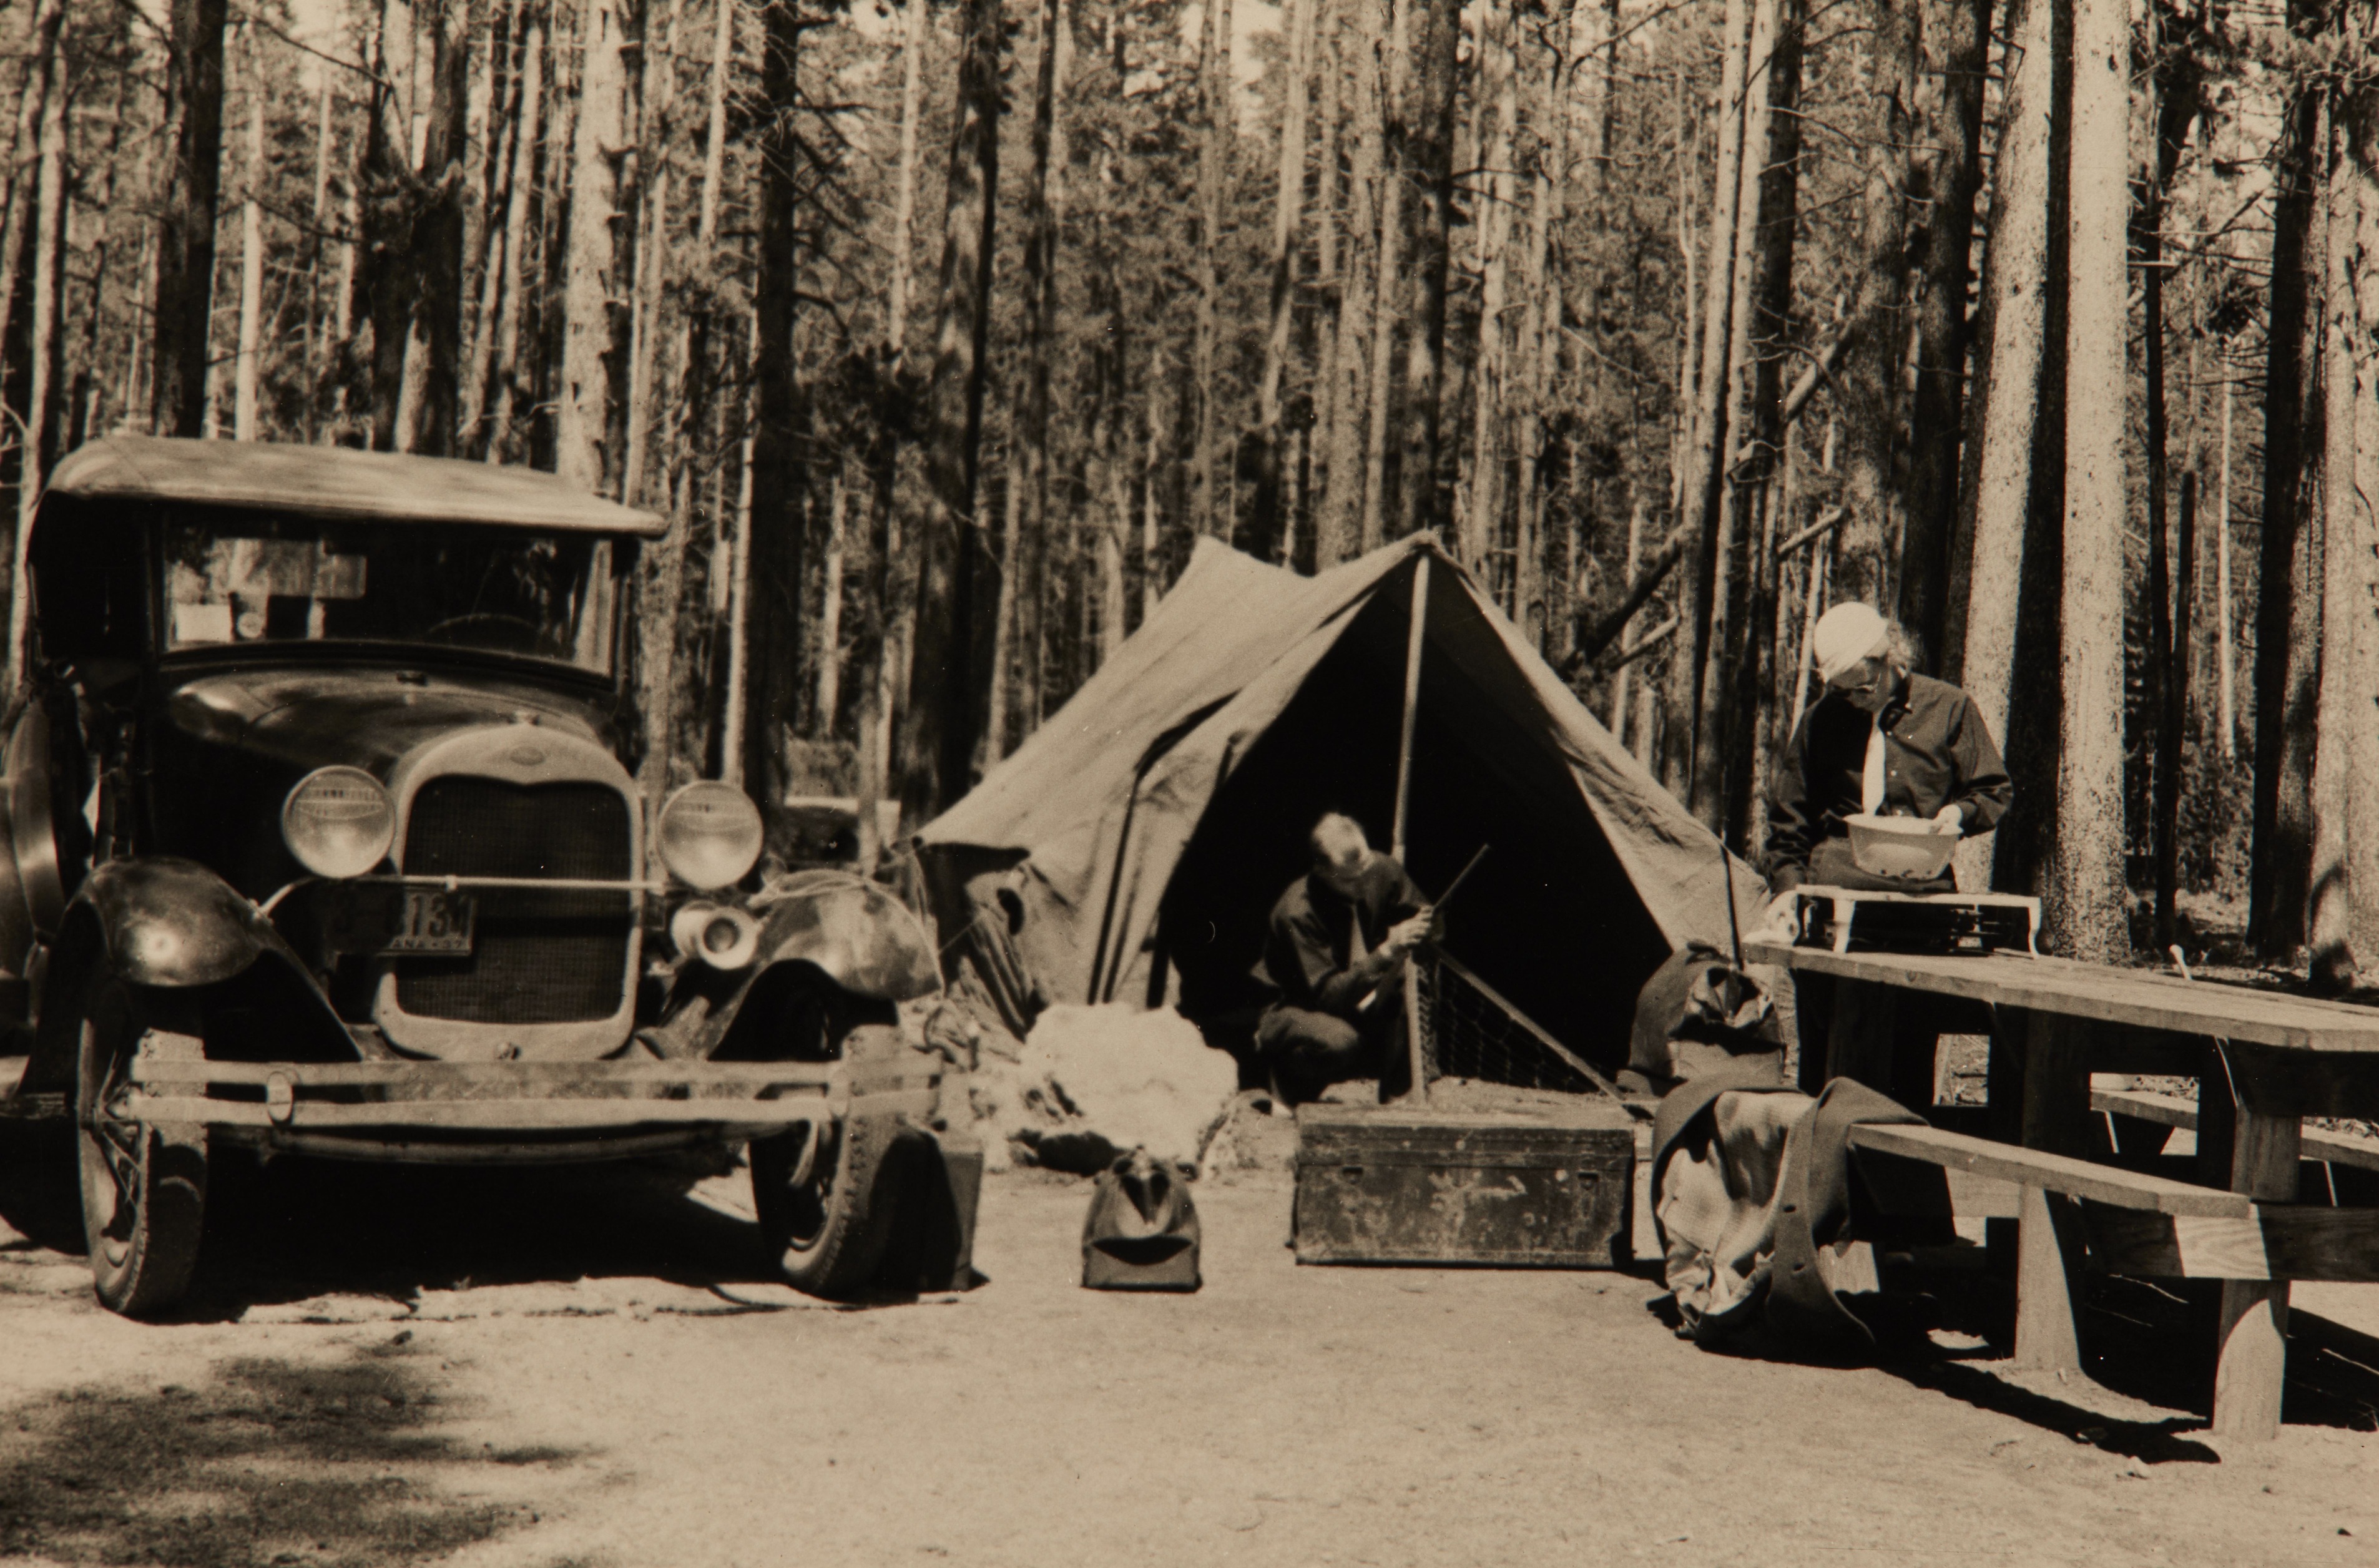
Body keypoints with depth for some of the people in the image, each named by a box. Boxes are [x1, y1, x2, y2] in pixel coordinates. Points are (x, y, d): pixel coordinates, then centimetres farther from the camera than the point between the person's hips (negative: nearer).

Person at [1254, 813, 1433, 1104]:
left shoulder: (1380, 870, -14)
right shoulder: (1297, 912, -30)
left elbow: (1419, 914, 2)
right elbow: (1327, 993, -32)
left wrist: (1428, 927, -25)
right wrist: (1386, 952, -43)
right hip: (1296, 1008, -6)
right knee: (1338, 1041, -41)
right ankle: (1287, 1071, -3)